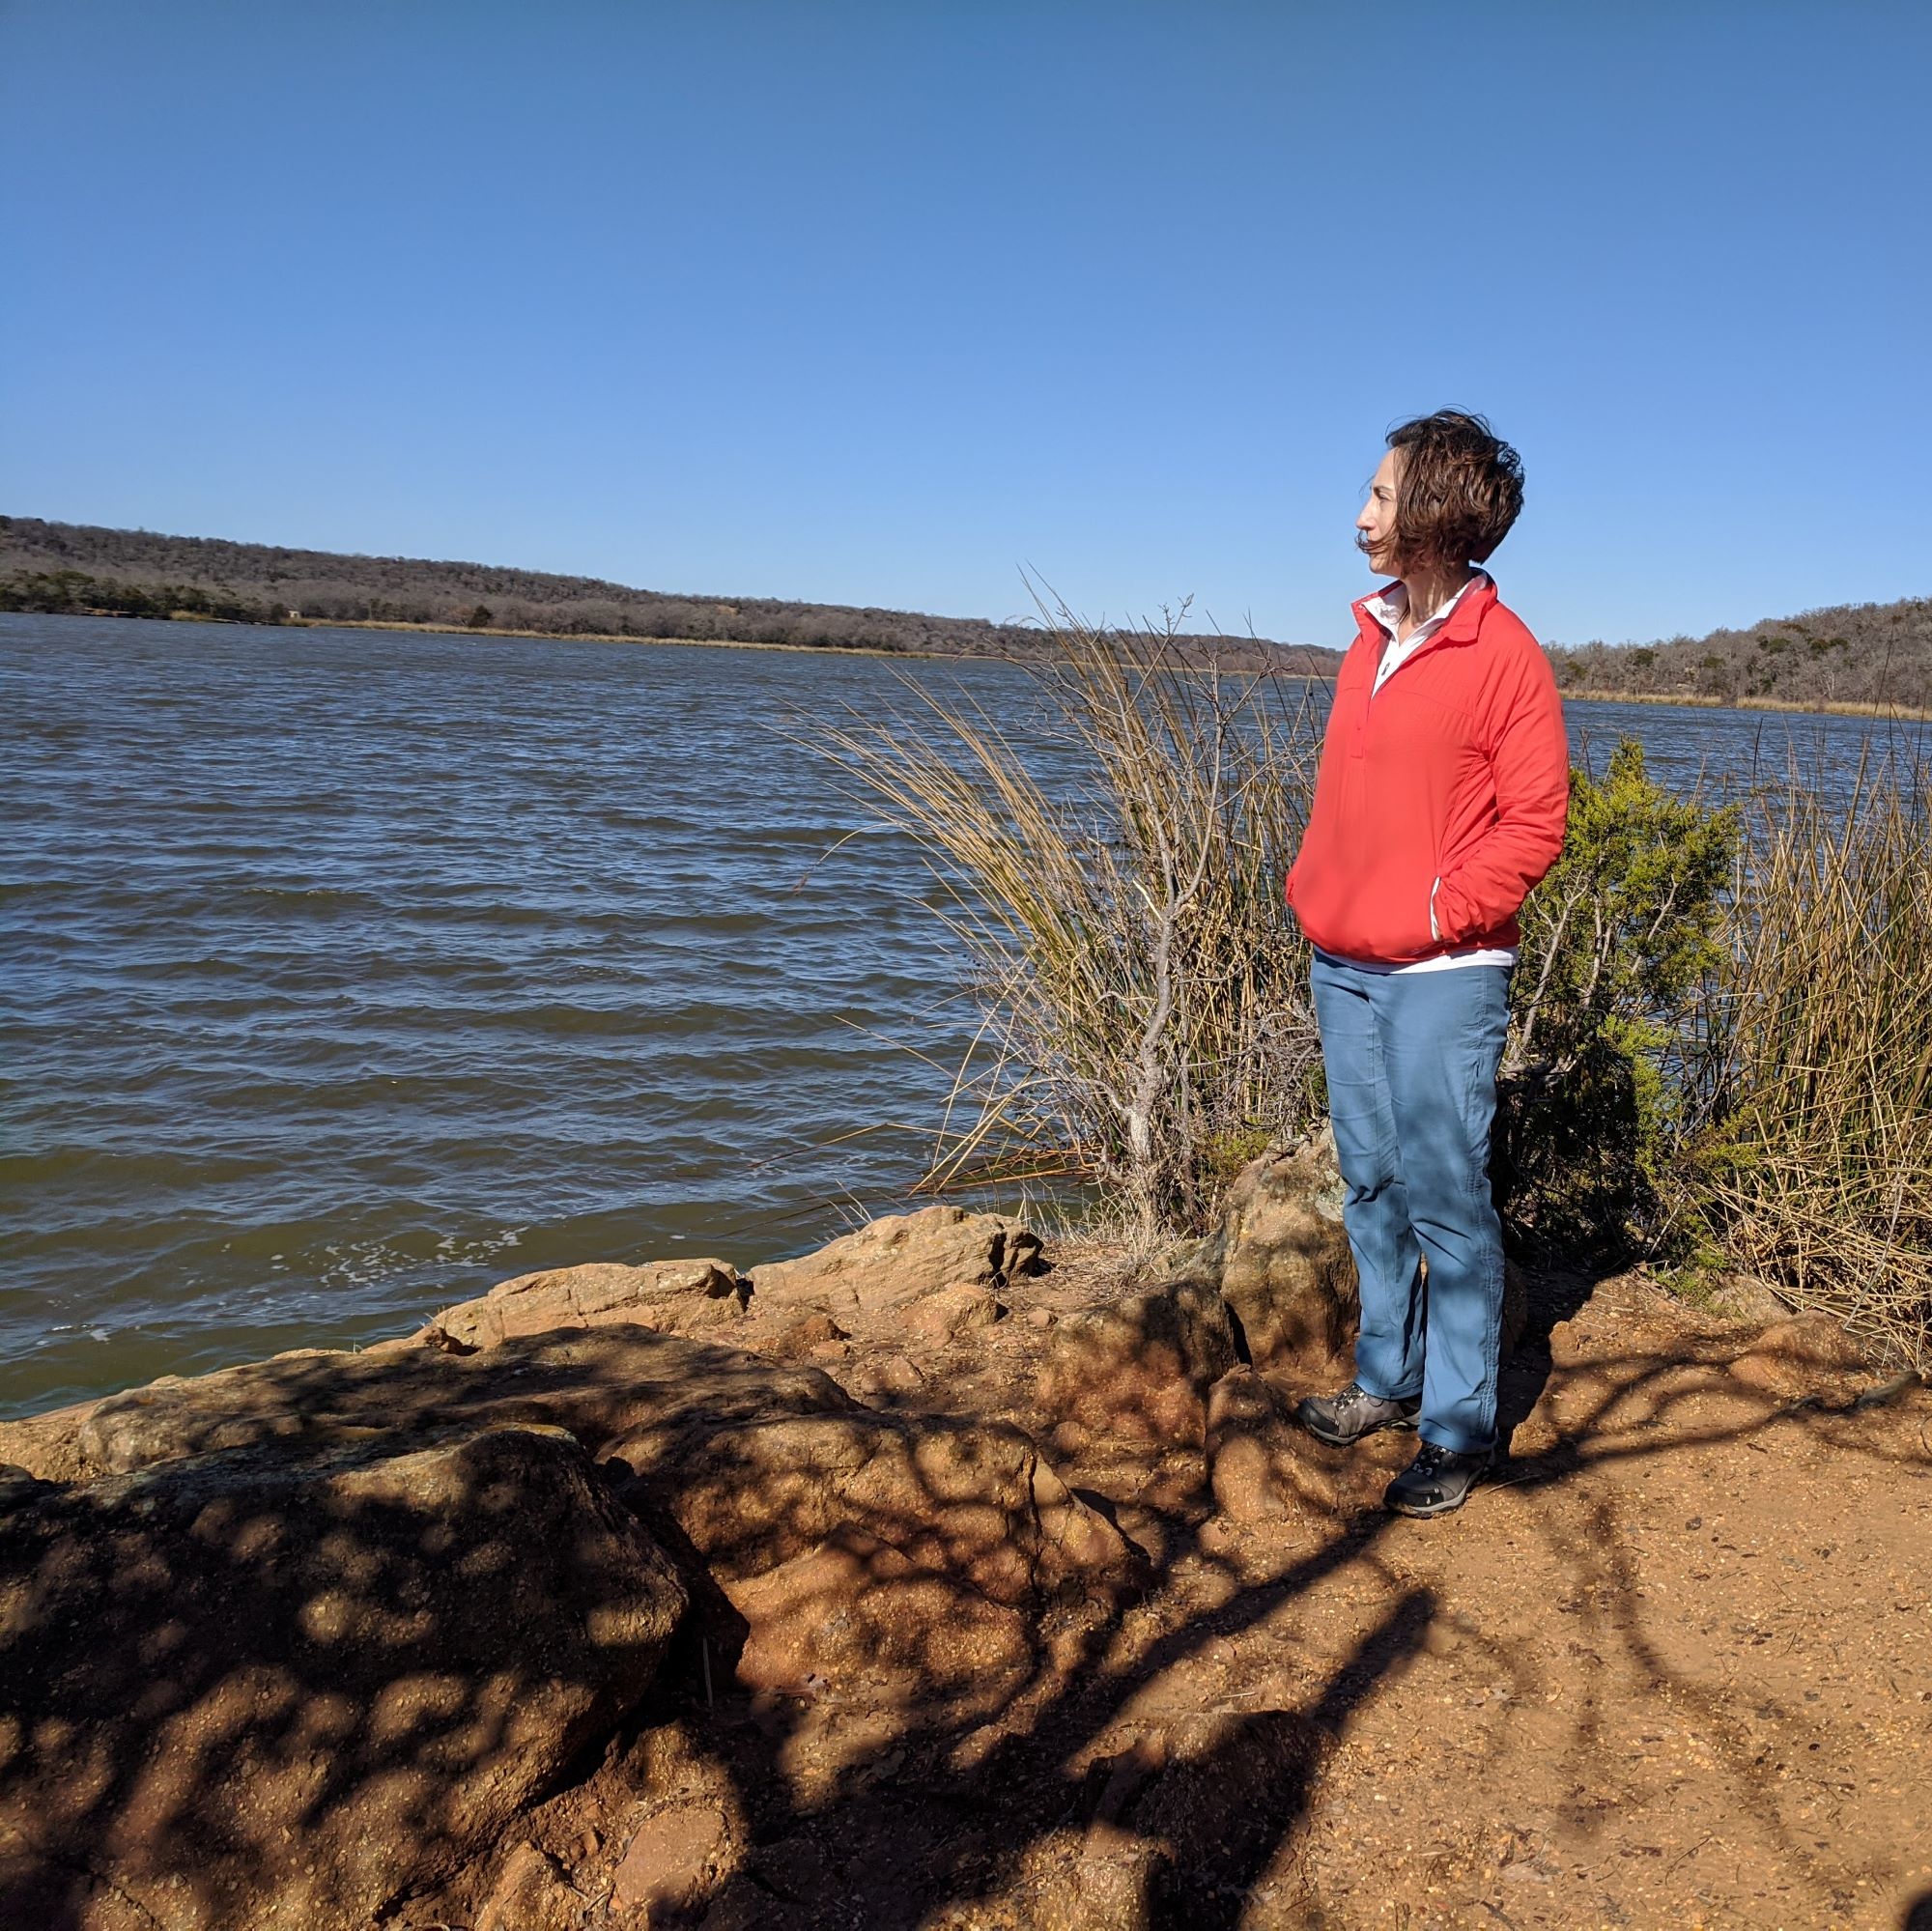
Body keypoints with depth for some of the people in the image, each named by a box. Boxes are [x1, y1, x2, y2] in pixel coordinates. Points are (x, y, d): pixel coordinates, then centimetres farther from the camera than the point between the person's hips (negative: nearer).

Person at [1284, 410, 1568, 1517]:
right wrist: (1314, 885, 9)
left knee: (1446, 1198, -1)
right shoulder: (1372, 638, 13)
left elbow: (1536, 822, -10)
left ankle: (1461, 1429, 11)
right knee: (1373, 1186, 15)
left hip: (1442, 976, -7)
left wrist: (1443, 910, -15)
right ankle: (1388, 1381, 30)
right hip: (1342, 966, 8)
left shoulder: (1504, 655, -10)